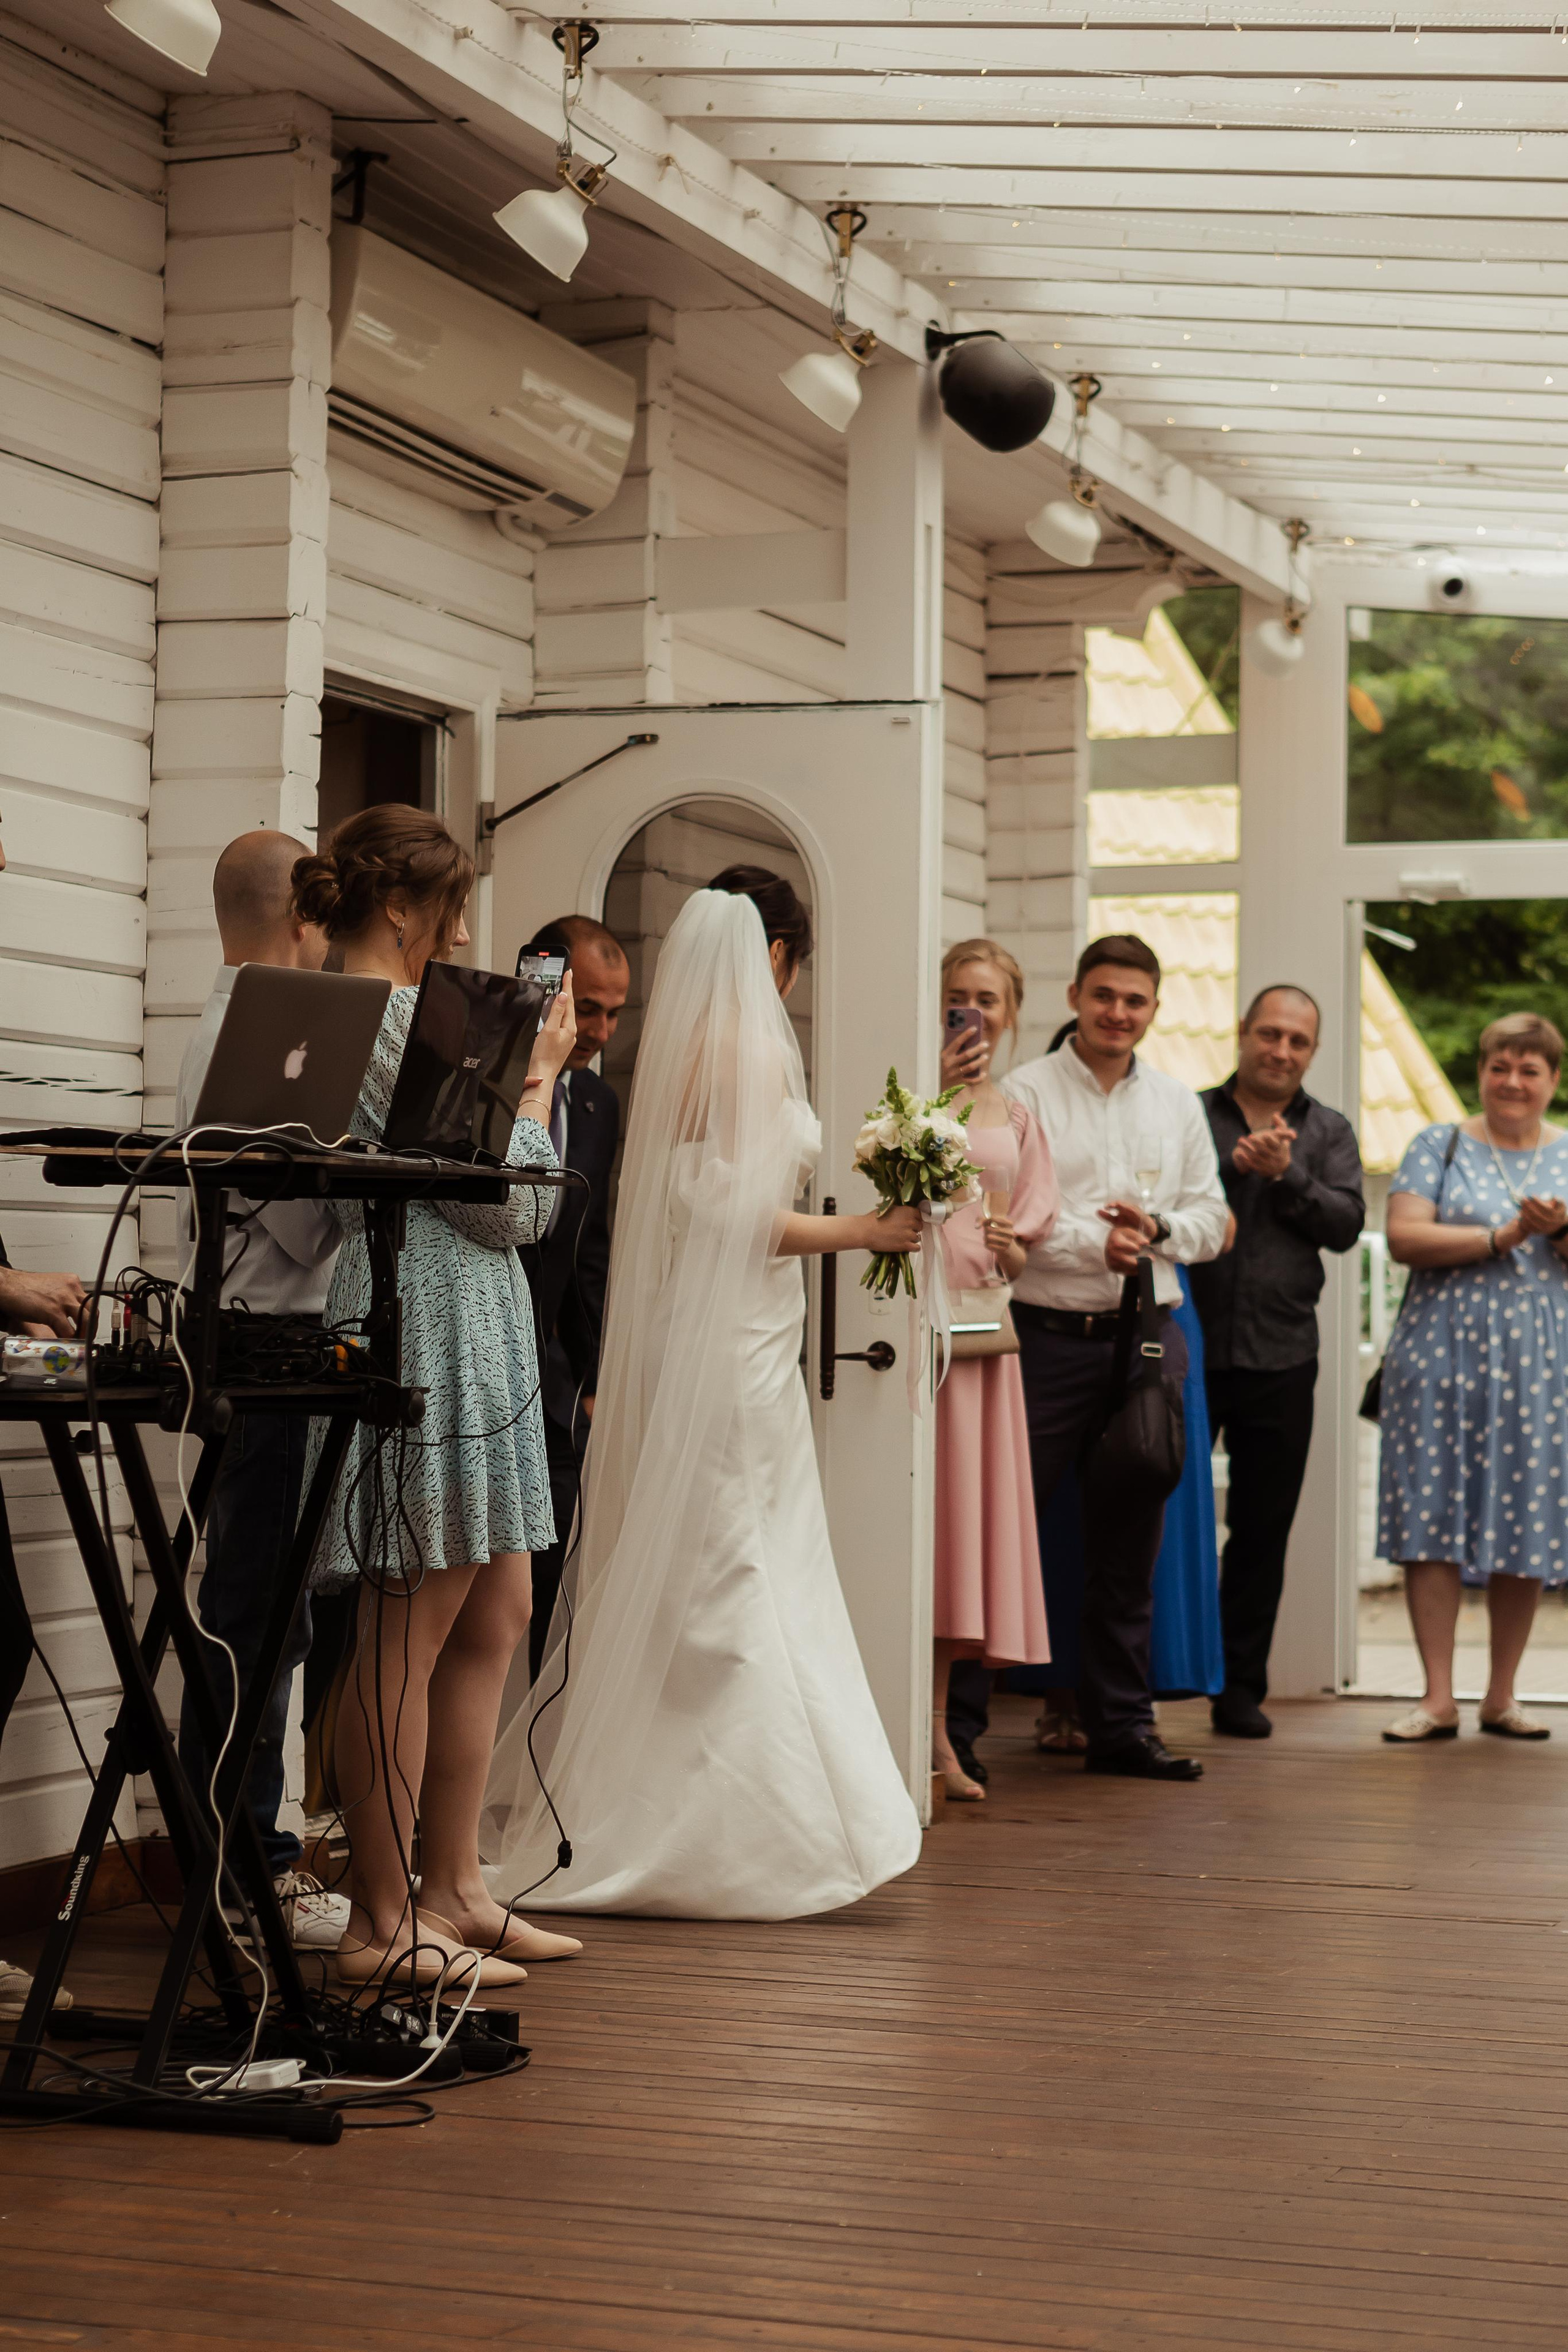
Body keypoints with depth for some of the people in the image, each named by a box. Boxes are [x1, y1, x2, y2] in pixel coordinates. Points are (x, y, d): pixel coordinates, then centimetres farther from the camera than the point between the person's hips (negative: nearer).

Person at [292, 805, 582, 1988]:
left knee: (497, 1614, 14)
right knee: (410, 1635, -5)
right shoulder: (399, 1021, -15)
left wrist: (513, 1063, 19)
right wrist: (540, 1073, -3)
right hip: (430, 1342, -11)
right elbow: (511, 1203, -16)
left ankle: (453, 1890, 19)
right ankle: (384, 1924, 1)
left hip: (463, 1345, 11)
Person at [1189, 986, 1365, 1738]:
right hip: (1189, 1347, -2)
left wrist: (1284, 1174, -13)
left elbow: (1346, 1225, -2)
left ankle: (1241, 1687, 16)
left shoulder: (1329, 1133, 11)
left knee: (1263, 1528, 7)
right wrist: (1233, 1163, -18)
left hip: (1280, 1358, 2)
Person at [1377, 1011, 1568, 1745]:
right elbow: (1403, 1238, -7)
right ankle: (1438, 1698, -1)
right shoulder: (1441, 1146, 6)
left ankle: (1502, 1697, 12)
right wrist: (1504, 1236, -10)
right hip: (1444, 1355, -2)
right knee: (1435, 1519, -6)